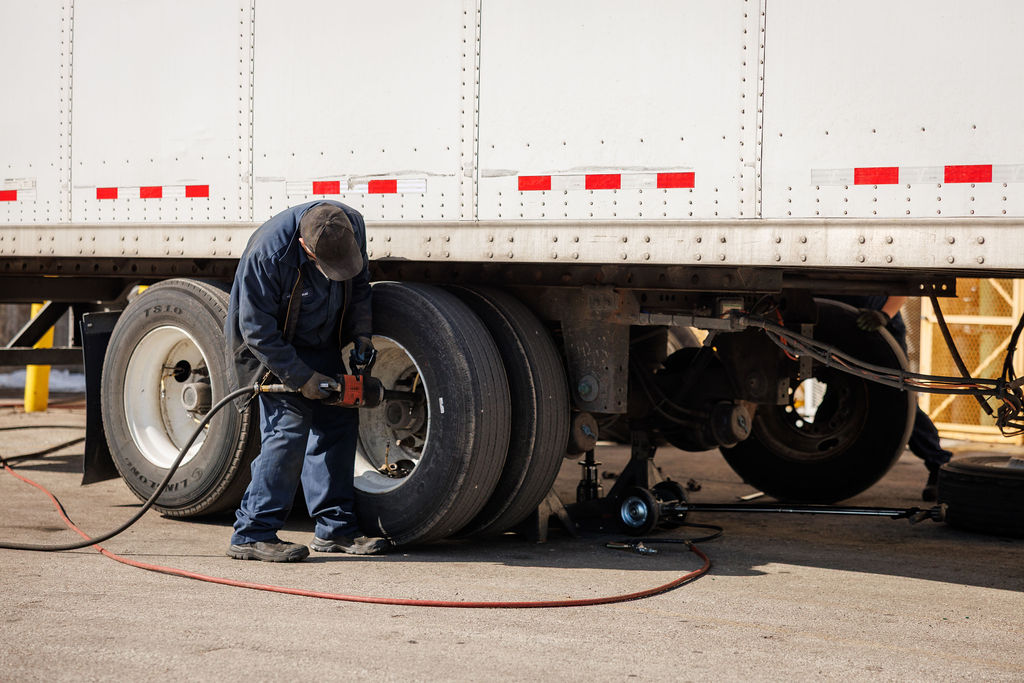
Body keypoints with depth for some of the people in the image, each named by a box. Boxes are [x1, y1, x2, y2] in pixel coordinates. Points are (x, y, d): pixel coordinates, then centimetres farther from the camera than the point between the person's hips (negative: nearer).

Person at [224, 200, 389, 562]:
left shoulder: (352, 225, -17)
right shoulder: (268, 254, -35)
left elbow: (359, 284, 5)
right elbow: (257, 329, -26)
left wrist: (361, 333, -7)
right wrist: (302, 378, -24)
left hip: (321, 342, 7)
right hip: (271, 347, -7)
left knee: (339, 422, 3)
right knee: (289, 428, -17)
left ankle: (335, 528, 12)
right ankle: (252, 535, -12)